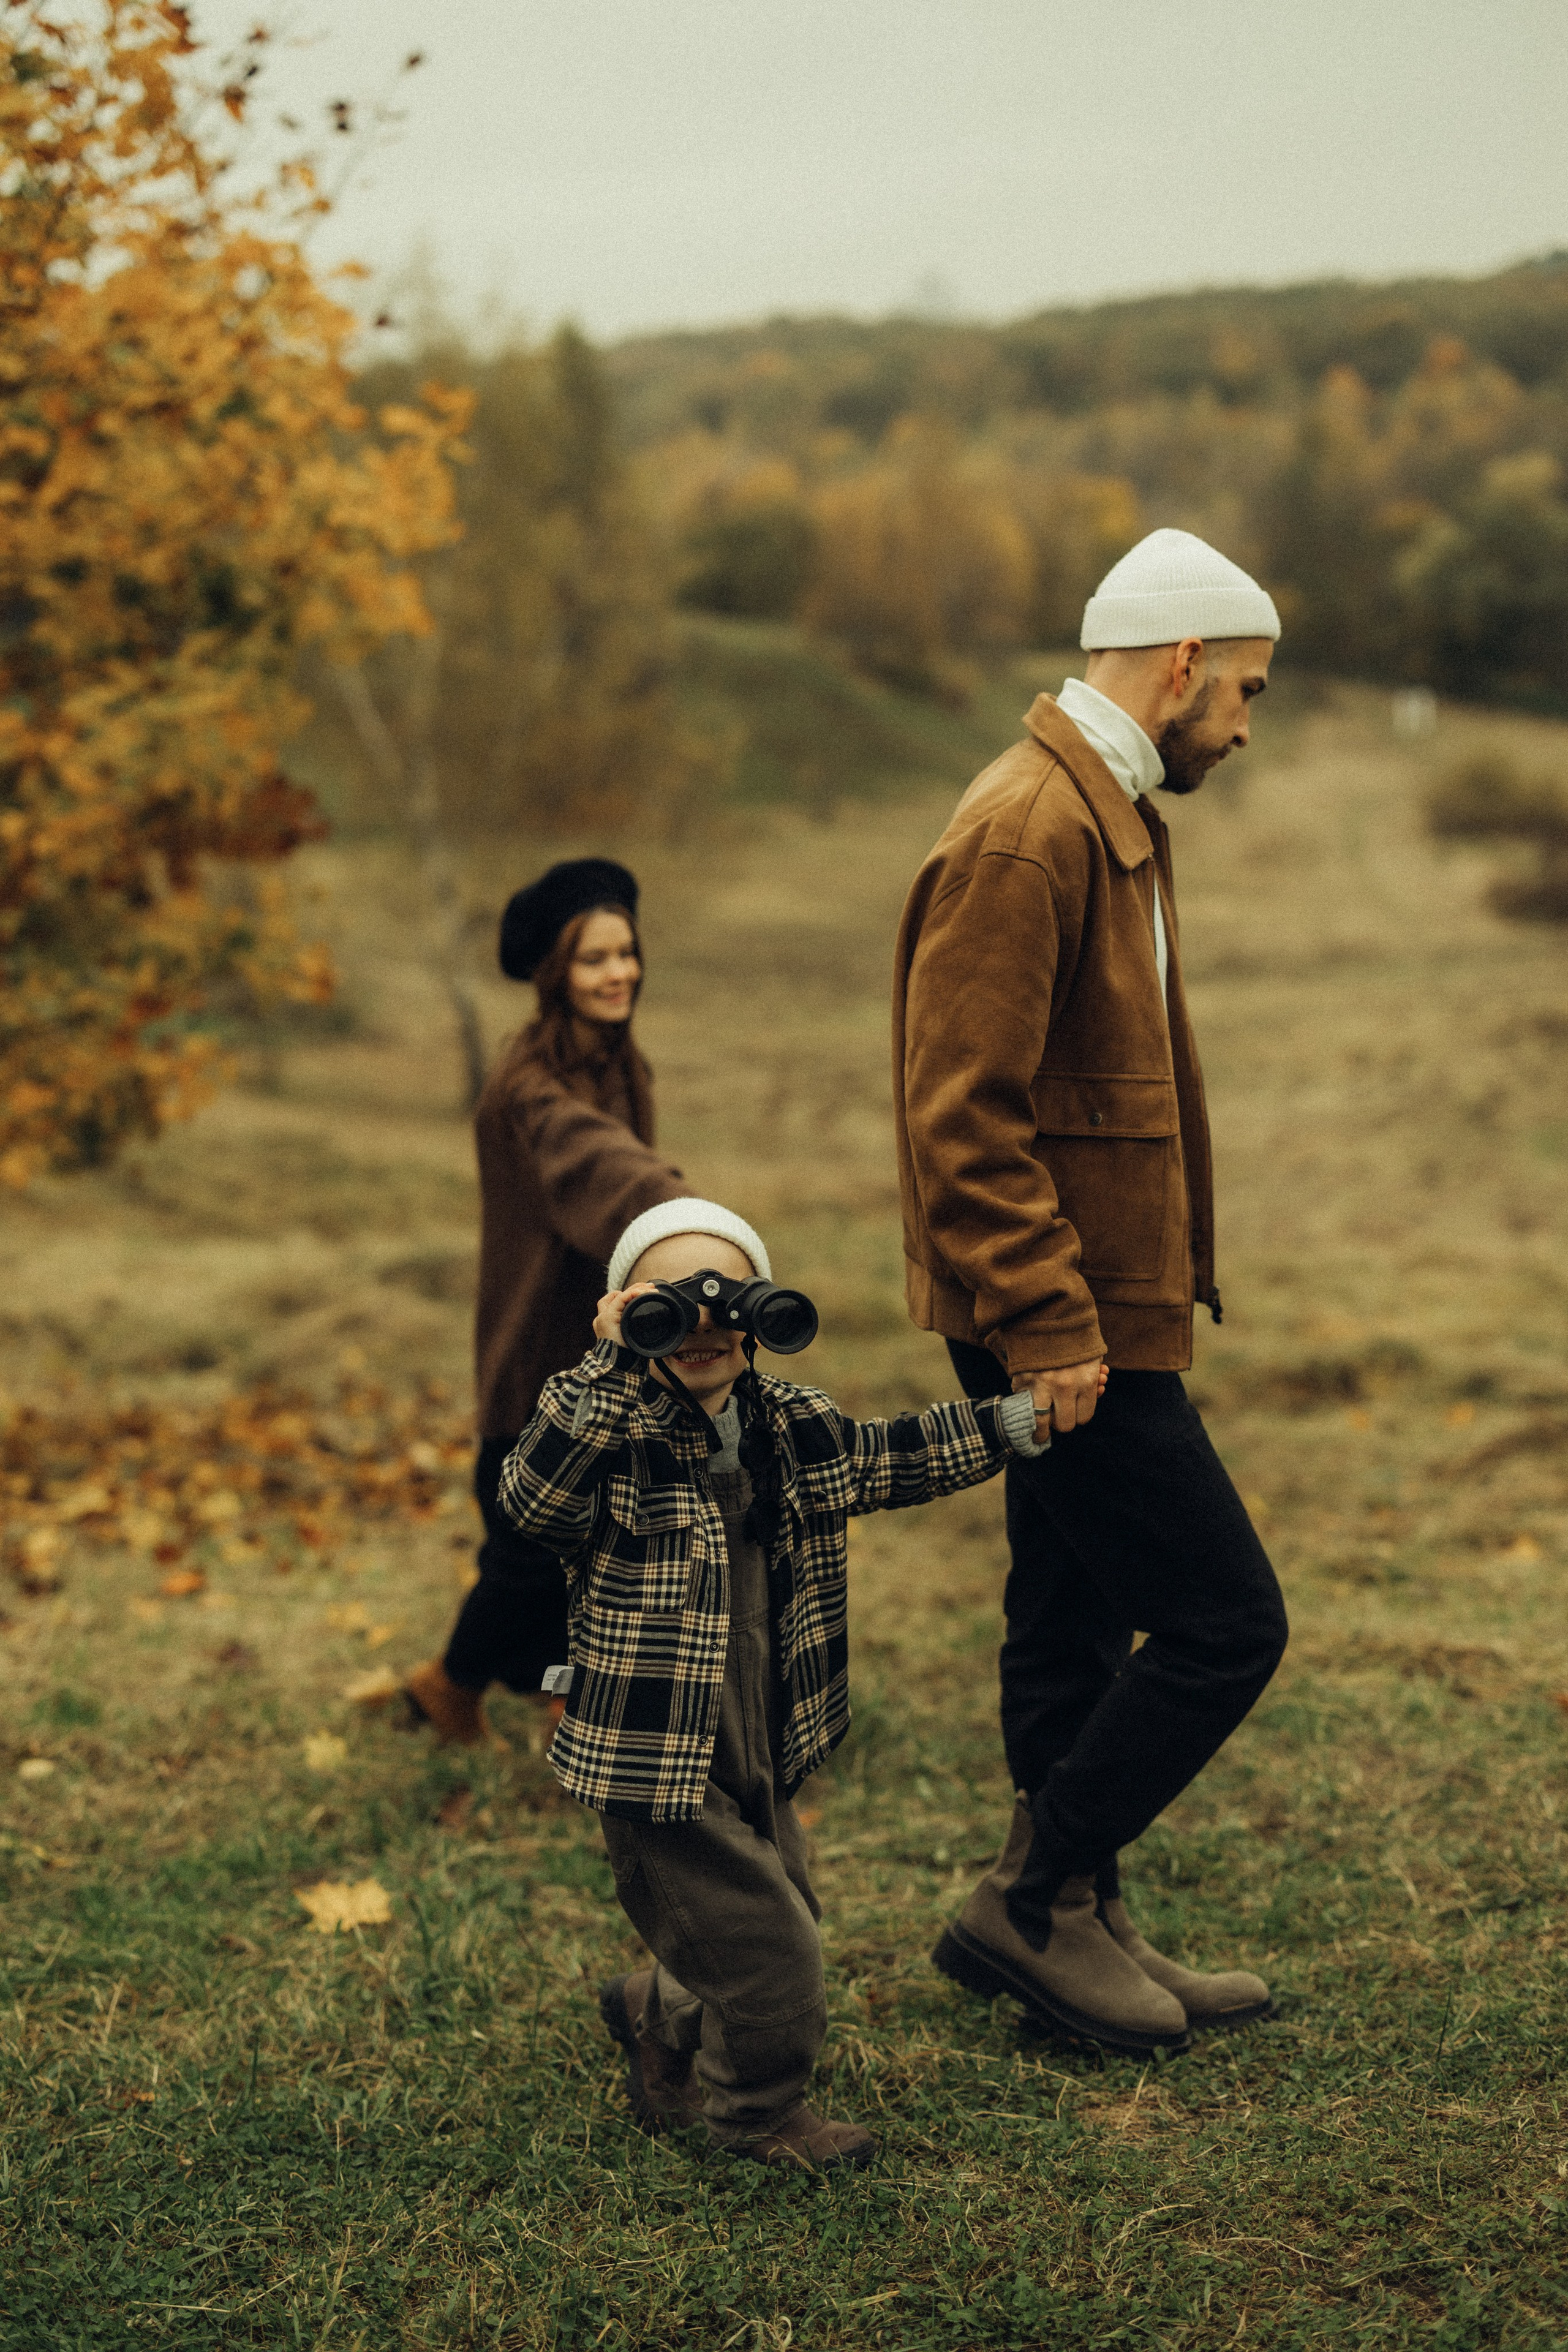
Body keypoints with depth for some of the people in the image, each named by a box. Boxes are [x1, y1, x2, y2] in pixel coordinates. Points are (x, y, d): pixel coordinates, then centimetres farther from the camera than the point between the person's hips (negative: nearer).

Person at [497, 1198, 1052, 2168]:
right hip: (658, 1764, -7)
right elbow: (534, 1495, -37)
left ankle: (661, 2014, 48)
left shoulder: (793, 1424, 3)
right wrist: (615, 1368, -40)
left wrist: (1020, 1417, 16)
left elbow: (894, 1458, 19)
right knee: (769, 1950, -3)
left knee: (785, 1920, 20)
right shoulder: (607, 1432, -17)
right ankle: (758, 2111, 25)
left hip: (762, 1755, 7)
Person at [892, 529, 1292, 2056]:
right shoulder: (1025, 831, -18)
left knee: (1080, 1626, 17)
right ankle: (1035, 1899, 8)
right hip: (1067, 1324, -10)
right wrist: (1046, 1326, -23)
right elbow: (961, 1116, -23)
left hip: (1083, 1313, 10)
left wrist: (1068, 1312, 16)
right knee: (1224, 1624, -5)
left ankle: (1064, 1926, 30)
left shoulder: (1104, 817, 16)